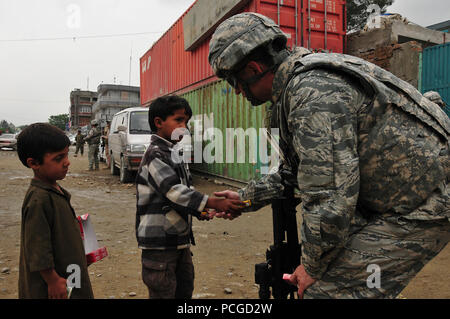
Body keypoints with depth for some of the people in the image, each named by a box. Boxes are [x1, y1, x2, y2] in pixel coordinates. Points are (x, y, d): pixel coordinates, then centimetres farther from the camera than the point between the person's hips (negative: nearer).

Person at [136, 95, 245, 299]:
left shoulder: (175, 152, 12)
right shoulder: (155, 155, -16)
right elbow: (174, 190, -28)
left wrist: (198, 211, 1)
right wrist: (214, 203, -35)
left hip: (180, 237, 9)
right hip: (159, 241, -9)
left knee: (185, 289, 19)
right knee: (163, 292, 1)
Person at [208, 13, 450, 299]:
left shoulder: (314, 90, -25)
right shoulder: (302, 77, 9)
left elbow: (329, 198, -27)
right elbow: (293, 171, 19)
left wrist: (313, 267, -11)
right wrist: (245, 198, 22)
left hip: (417, 211, -10)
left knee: (325, 289, -13)